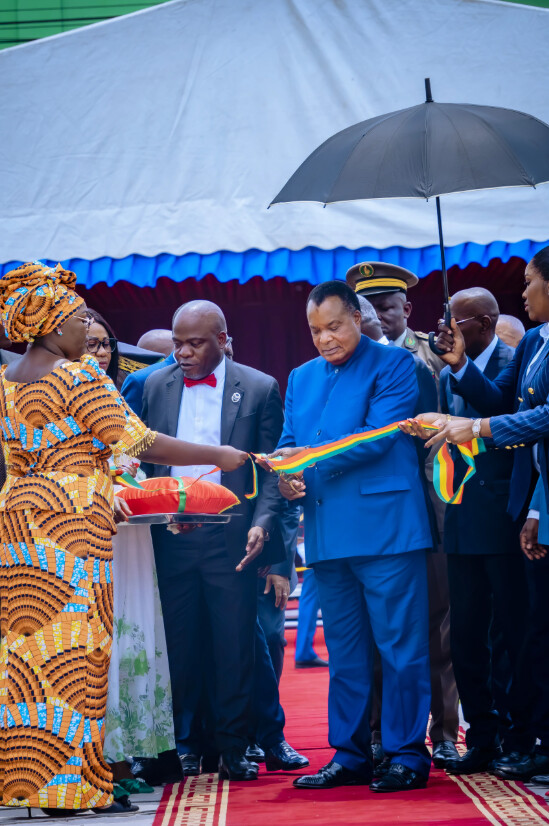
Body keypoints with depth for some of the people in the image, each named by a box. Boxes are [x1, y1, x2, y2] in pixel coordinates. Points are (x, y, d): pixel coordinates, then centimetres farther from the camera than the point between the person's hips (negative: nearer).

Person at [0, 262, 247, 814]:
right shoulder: (79, 376, -11)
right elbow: (140, 444, -13)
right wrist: (219, 456, -4)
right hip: (73, 525, -7)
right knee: (73, 647, -4)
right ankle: (73, 786, -2)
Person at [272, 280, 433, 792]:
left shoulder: (393, 365, -1)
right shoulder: (301, 379, 19)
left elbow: (379, 436, -12)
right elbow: (289, 442, 16)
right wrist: (285, 477, -7)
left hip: (385, 528, -6)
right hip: (327, 533, 6)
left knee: (399, 646, -4)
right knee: (343, 651, 10)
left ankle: (408, 755, 0)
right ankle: (350, 756, 16)